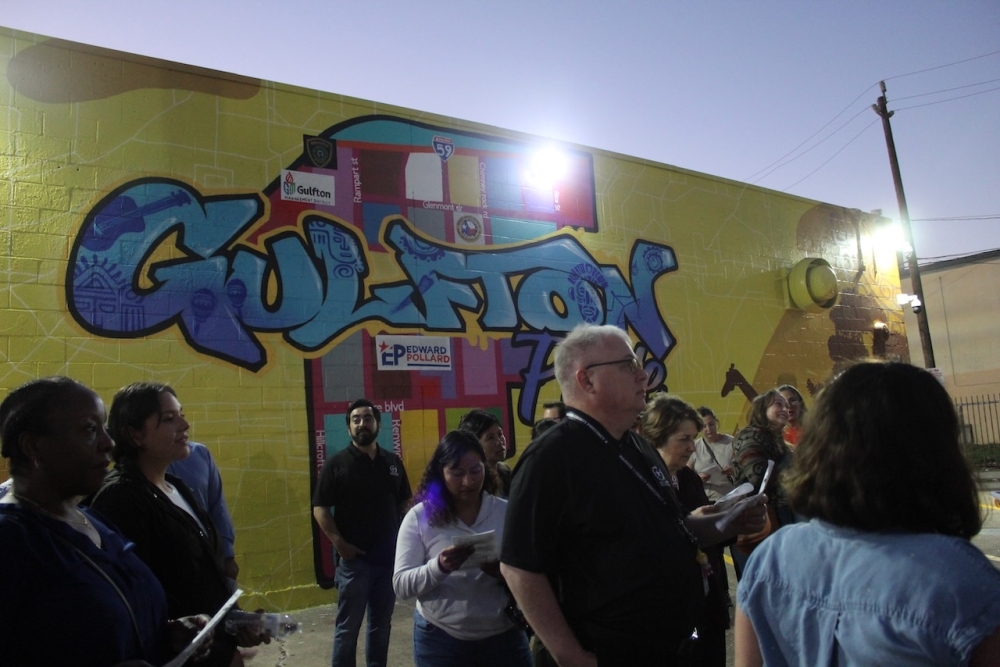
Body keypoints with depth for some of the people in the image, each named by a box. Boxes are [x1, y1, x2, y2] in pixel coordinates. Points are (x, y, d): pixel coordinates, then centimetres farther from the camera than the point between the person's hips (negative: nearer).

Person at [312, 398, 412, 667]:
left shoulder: (393, 462, 6)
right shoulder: (336, 464, -5)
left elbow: (404, 504, 13)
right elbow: (320, 508, -7)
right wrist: (339, 543, -16)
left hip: (390, 557, 4)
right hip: (354, 559, -4)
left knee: (381, 624, 15)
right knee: (348, 627, 5)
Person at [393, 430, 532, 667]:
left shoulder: (507, 512, -3)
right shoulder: (419, 517, -6)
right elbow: (401, 584, -8)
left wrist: (504, 573, -22)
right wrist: (439, 567, -26)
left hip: (504, 636, 1)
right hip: (440, 639, -1)